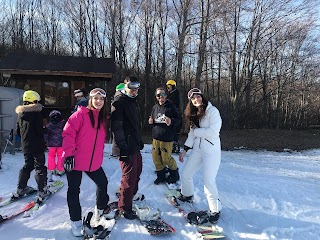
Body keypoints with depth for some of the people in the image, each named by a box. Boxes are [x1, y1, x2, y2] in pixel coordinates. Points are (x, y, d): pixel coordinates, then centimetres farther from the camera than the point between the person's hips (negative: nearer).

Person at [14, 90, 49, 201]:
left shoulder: (20, 113, 6)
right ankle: (42, 191, 5)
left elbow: (18, 131, 12)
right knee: (40, 167, 2)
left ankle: (20, 189, 27)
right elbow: (40, 130, -19)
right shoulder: (36, 112, -17)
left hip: (25, 146, 7)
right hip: (37, 145, -7)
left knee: (27, 166, 21)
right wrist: (43, 142, -5)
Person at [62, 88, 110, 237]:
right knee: (74, 190, 5)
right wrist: (69, 154, -21)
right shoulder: (80, 114, -11)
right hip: (75, 161, -6)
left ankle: (101, 208, 42)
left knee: (103, 183, 16)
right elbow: (68, 133, -17)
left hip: (94, 162, 6)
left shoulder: (103, 119, 9)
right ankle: (76, 221, 22)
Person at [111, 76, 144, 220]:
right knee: (129, 176, -5)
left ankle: (132, 195, 44)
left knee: (137, 171, 22)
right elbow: (117, 126, -19)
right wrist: (122, 146, -22)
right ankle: (124, 207, 9)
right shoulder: (119, 102, -12)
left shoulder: (133, 102, 18)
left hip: (135, 145, 10)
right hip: (127, 147, -10)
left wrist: (140, 140, 25)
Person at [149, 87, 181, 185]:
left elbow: (178, 119, -5)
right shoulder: (154, 107, 11)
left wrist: (171, 121, -25)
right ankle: (161, 175, 28)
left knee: (166, 158, -1)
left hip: (167, 138, -6)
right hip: (156, 137, 6)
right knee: (156, 157, 9)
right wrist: (151, 121, 1)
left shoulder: (171, 107, -6)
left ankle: (174, 174, 25)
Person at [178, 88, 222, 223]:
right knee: (185, 174, 13)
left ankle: (215, 210, 11)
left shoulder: (212, 111, -13)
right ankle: (187, 196, 41)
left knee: (208, 181, -10)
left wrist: (196, 131, -11)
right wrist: (185, 150, 11)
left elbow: (213, 132, -22)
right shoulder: (194, 114, 9)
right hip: (197, 149, 7)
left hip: (211, 151, -7)